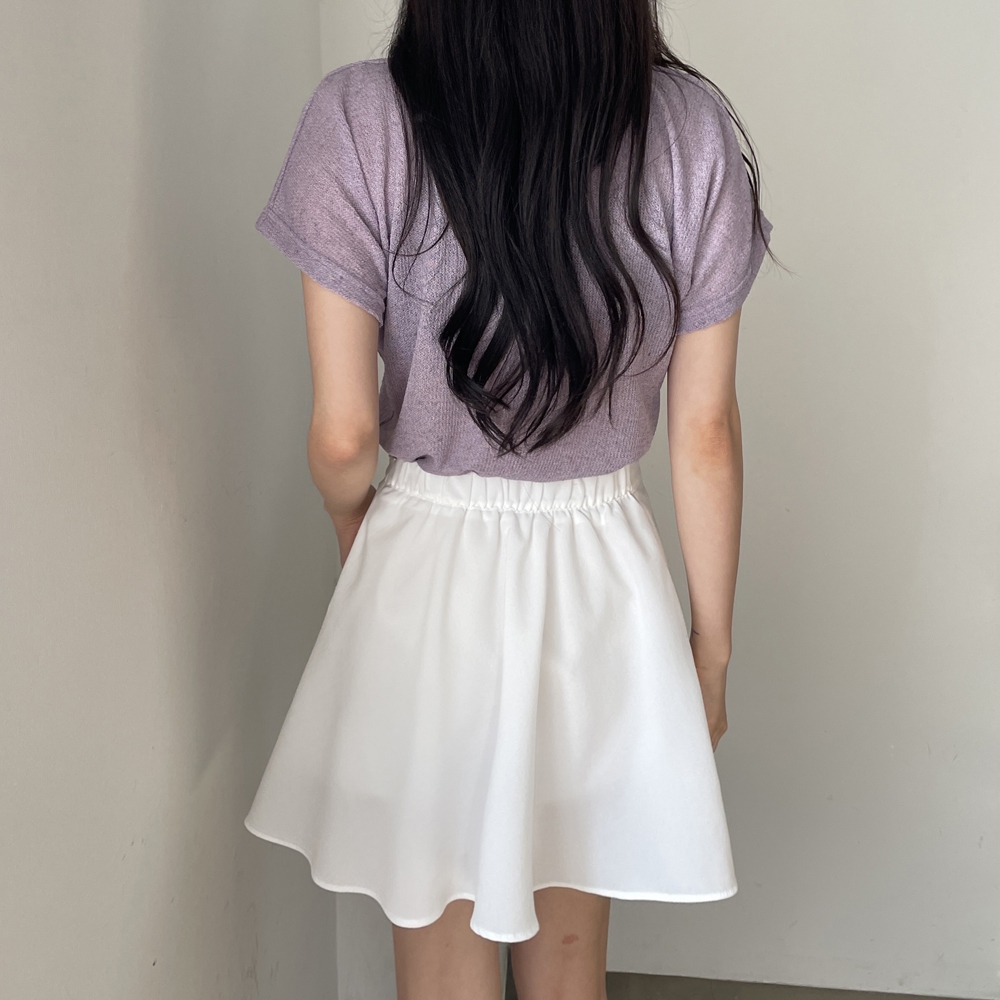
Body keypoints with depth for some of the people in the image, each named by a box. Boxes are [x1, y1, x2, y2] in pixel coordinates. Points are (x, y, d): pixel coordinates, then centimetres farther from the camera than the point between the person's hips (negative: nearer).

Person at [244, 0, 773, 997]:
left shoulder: (357, 122, -16)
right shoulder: (695, 131, -10)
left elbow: (343, 435, -13)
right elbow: (705, 434, -6)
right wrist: (711, 643, 7)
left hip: (426, 573, -2)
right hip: (605, 580, 2)